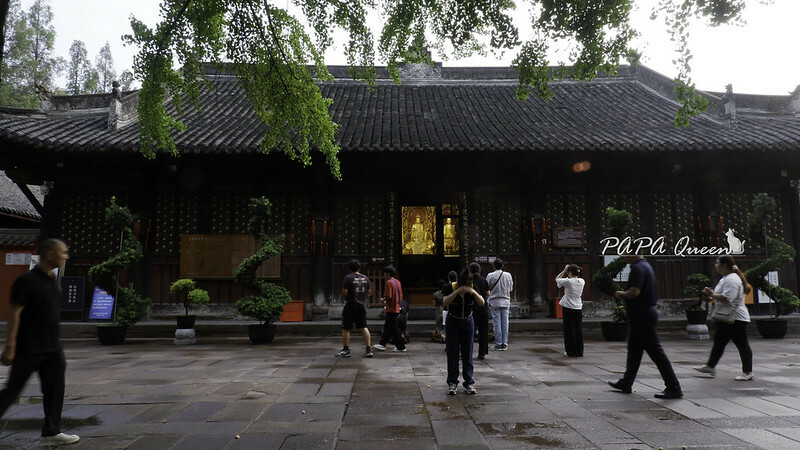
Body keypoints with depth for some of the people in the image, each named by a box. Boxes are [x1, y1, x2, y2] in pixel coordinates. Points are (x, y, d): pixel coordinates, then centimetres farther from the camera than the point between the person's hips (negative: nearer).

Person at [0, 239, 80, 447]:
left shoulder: (52, 280, 11)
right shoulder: (27, 280, -13)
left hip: (52, 350, 8)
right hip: (28, 350, -8)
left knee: (54, 390, 8)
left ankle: (51, 433, 16)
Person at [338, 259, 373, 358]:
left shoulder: (348, 278, -9)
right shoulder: (365, 278, 7)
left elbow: (344, 292, -13)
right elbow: (369, 292, 10)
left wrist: (346, 298, 7)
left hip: (351, 306, -5)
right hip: (362, 305, 5)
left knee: (346, 328, 5)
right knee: (363, 327, 10)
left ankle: (346, 350, 8)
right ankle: (369, 349, 7)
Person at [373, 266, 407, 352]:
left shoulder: (389, 282, -14)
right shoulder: (398, 282, 12)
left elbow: (388, 296, -22)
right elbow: (401, 297, 14)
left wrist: (383, 299, -2)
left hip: (391, 309, -9)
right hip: (397, 308, 9)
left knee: (394, 328, -2)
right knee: (387, 327, 15)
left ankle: (401, 347, 2)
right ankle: (382, 344, 21)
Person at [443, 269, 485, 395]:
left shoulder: (473, 289, -9)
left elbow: (482, 303, -20)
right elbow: (445, 302, -30)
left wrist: (474, 292, -36)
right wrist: (457, 291, -41)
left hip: (467, 323, 2)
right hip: (452, 323, -1)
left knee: (467, 355, 3)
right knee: (452, 354, -2)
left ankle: (469, 383, 10)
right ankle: (452, 383, 6)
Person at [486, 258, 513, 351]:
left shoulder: (490, 276, -8)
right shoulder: (508, 275, 0)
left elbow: (487, 289, -3)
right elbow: (511, 288, 10)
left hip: (494, 302, -2)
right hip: (505, 302, 2)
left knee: (496, 323, 1)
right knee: (505, 322, 6)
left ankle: (498, 344, 2)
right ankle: (505, 344, 8)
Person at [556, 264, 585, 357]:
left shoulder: (568, 281, -15)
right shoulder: (582, 281, 0)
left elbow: (557, 279, 2)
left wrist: (565, 270, 3)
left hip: (568, 308, -5)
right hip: (579, 308, 5)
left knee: (569, 330, 3)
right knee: (579, 330, 9)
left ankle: (571, 351, 7)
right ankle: (579, 351, 14)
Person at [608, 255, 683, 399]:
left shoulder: (638, 268, -18)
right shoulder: (645, 265, 14)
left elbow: (634, 292, -28)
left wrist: (620, 294, -10)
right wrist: (624, 295, 10)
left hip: (642, 316, -11)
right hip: (640, 316, 11)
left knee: (655, 352, -4)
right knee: (634, 350, 17)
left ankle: (673, 388, 3)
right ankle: (626, 383, 27)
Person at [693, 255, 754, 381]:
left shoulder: (731, 279, -19)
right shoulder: (726, 278, 15)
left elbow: (727, 298, -28)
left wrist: (712, 295, -17)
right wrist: (713, 298, 10)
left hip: (735, 319, -11)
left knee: (742, 345, 0)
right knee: (718, 343, 13)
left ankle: (747, 372, 8)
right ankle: (710, 367, 19)